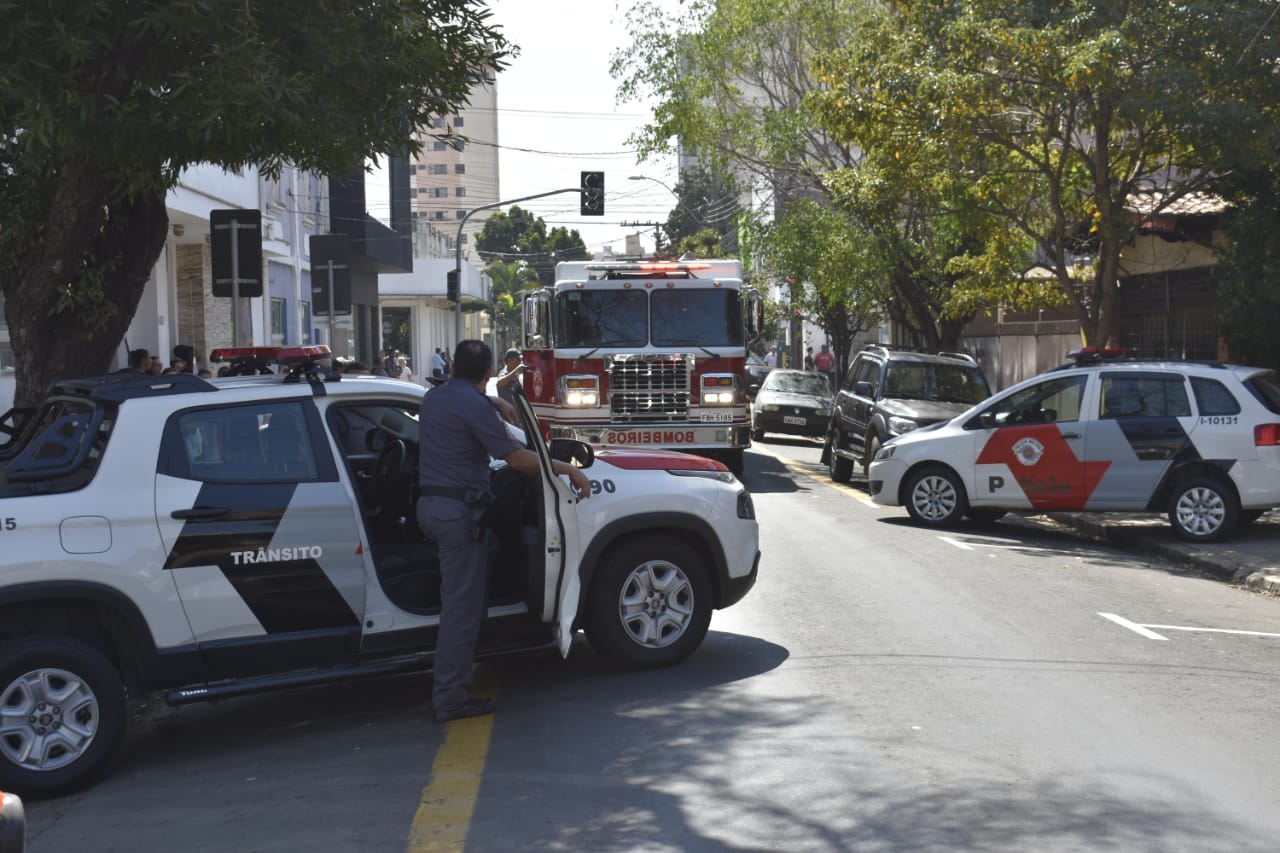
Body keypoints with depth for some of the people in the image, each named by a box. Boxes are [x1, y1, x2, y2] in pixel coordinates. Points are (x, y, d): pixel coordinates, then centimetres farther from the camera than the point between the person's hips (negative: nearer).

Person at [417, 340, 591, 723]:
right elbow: (516, 457, -18)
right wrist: (569, 469, -12)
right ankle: (449, 698, -4)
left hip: (428, 503, 9)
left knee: (459, 596, 20)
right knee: (461, 605, -6)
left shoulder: (431, 399, 14)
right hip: (458, 508, -9)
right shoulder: (475, 405, -13)